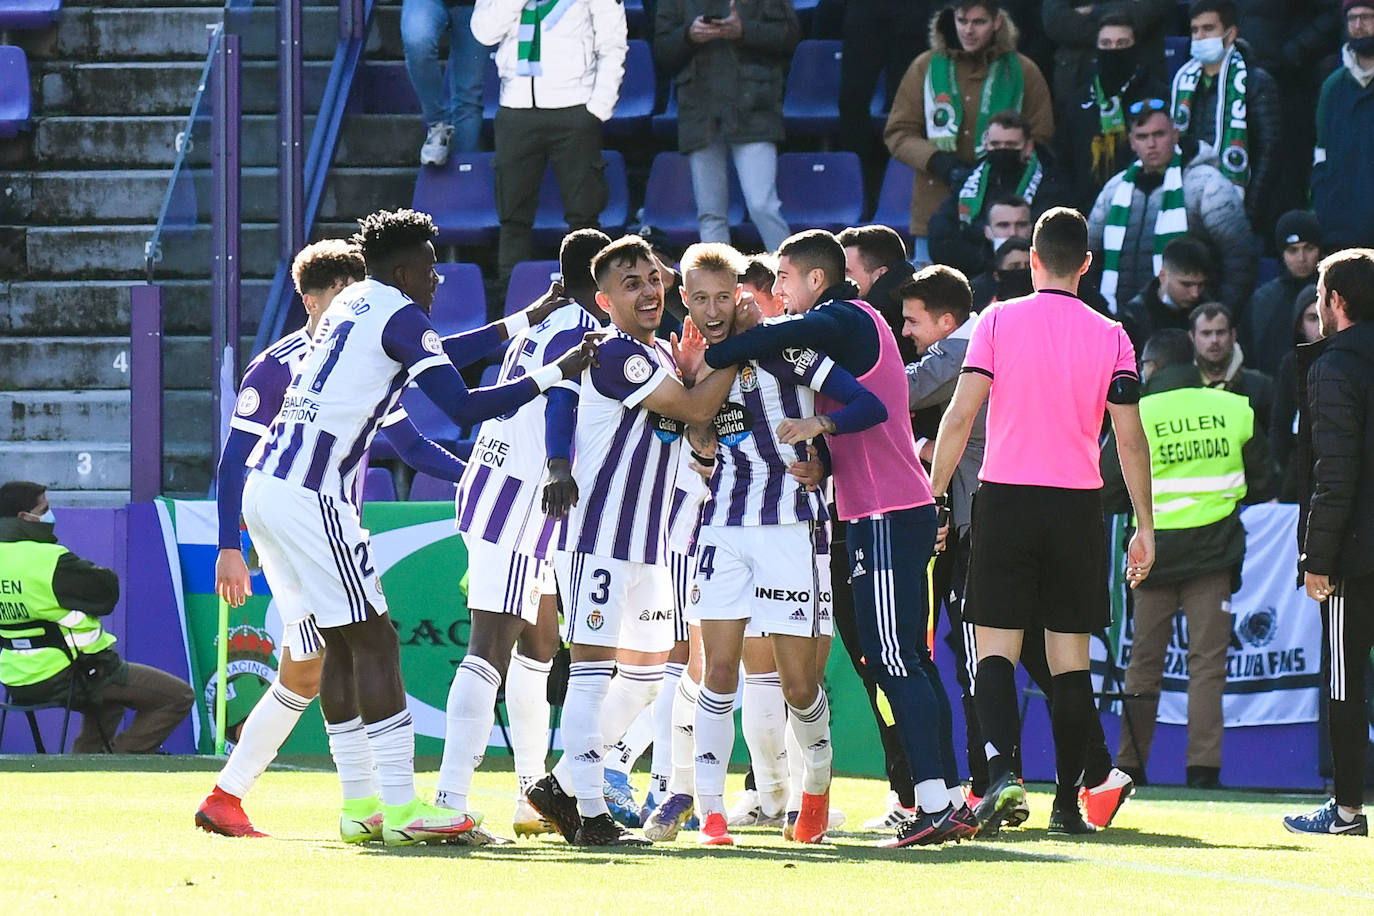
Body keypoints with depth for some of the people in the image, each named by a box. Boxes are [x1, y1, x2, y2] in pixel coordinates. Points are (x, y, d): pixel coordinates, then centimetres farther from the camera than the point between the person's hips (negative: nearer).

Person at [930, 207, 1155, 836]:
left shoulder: (998, 320, -1)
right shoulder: (1111, 337, 2)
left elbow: (960, 416, -6)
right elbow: (1130, 439, 0)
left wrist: (932, 497, 3)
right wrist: (1145, 526, 7)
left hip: (1005, 500, -1)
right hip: (1079, 503, 1)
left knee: (996, 647, -1)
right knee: (1070, 657, 7)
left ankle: (1003, 769, -23)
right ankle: (1069, 800, 7)